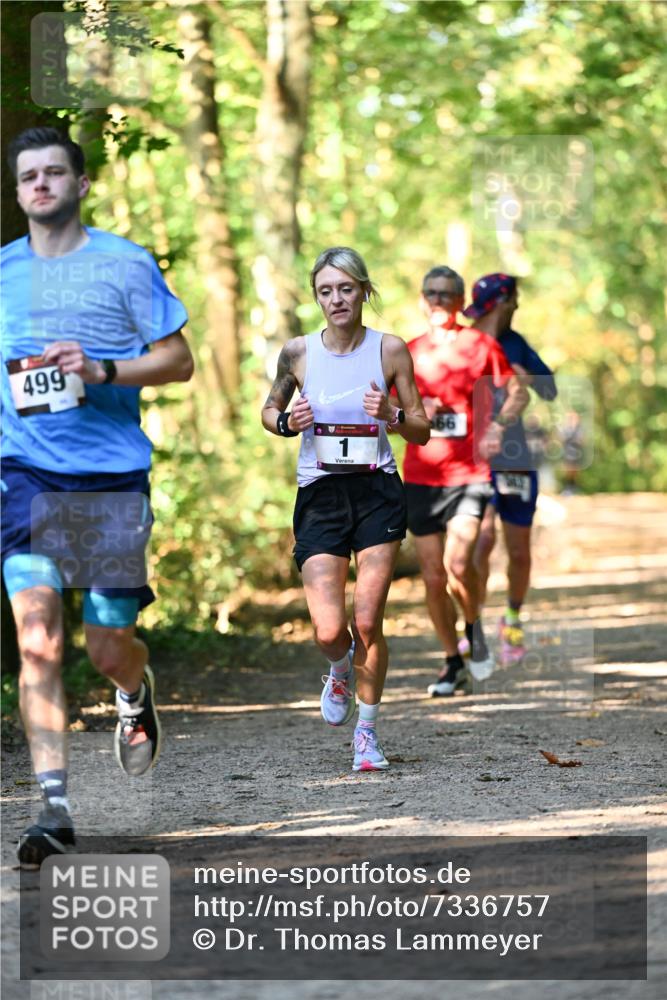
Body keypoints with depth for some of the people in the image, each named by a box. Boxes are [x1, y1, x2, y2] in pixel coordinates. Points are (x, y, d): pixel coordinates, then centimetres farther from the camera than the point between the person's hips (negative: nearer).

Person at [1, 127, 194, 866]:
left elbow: (178, 361, 0)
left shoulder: (124, 264, 0)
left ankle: (137, 695, 42)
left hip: (112, 478, -2)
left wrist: (101, 371, -14)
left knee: (108, 650, 4)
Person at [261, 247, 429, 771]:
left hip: (377, 493, 0)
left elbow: (422, 432, 5)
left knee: (367, 623, -4)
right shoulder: (298, 352, -1)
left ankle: (367, 732, 16)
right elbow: (270, 409, 16)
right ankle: (342, 671, 29)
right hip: (319, 493, 0)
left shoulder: (390, 349, -2)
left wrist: (391, 415, -16)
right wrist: (287, 422, -6)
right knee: (329, 632, -9)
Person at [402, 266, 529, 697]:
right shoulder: (410, 353, 9)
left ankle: (475, 630, 11)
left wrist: (498, 424, -10)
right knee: (433, 576, 2)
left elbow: (518, 392, 9)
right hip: (420, 478, 3)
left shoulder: (482, 345, 2)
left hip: (469, 475, -3)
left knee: (458, 564, -19)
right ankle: (454, 664, 16)